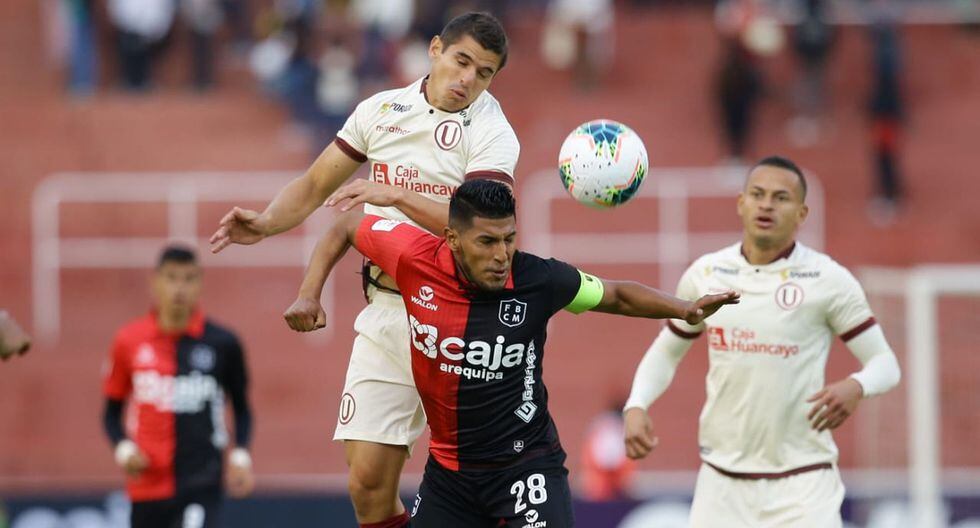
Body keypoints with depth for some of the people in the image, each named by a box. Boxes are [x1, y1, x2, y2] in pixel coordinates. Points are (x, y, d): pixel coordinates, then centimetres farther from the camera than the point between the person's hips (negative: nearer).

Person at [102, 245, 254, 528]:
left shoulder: (222, 342, -1)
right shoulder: (129, 341, 2)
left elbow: (242, 408, 11)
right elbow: (112, 410, 11)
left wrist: (240, 455, -4)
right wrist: (123, 449, -7)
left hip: (203, 485, -2)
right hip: (148, 486, 2)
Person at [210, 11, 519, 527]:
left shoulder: (492, 132, -7)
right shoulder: (381, 110, 8)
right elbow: (314, 186, 17)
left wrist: (395, 196, -31)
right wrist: (265, 224, -1)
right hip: (385, 315, 4)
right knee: (368, 484, -3)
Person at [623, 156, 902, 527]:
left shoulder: (828, 280, -5)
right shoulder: (705, 274, 4)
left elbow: (884, 363, -2)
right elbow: (666, 351, 17)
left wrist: (856, 386, -25)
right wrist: (636, 406, -1)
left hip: (802, 482, -3)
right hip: (721, 480, 3)